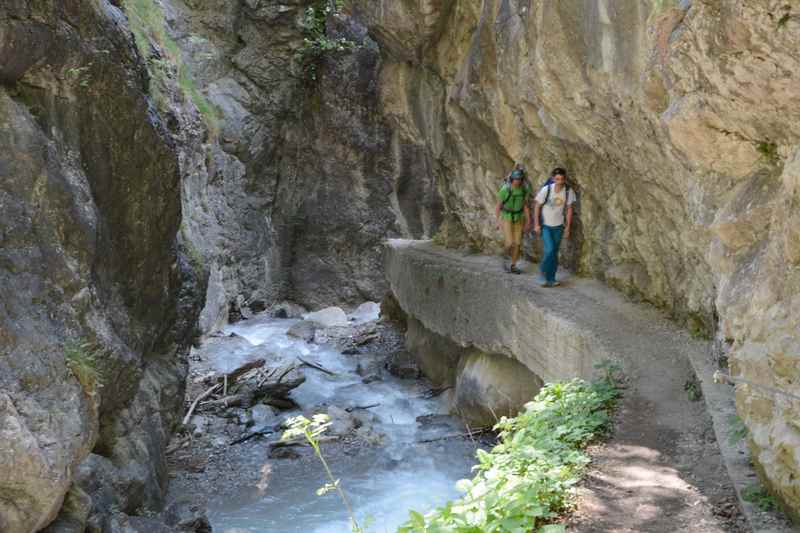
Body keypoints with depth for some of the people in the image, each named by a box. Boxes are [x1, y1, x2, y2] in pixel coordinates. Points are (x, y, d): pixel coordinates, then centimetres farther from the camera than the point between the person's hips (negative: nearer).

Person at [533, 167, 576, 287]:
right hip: (545, 225, -3)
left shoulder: (569, 191, -11)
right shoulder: (546, 189, -17)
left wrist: (567, 228, 1)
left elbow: (569, 209, 0)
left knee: (555, 253, 8)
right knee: (549, 249, -16)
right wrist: (536, 224, -9)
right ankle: (543, 271, 8)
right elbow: (537, 206, -7)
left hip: (558, 226, 3)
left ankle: (551, 279, 19)